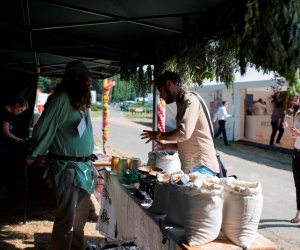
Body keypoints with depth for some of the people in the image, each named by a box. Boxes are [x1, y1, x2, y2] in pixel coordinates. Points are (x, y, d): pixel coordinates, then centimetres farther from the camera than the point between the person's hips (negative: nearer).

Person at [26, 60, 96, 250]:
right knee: (67, 218, -4)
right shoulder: (61, 99, -15)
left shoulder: (82, 102, 10)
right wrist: (33, 158, -4)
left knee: (80, 216, 17)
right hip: (68, 168, -8)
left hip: (85, 166, 8)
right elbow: (43, 131, -12)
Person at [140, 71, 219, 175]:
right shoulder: (182, 102, 20)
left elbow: (184, 133, -22)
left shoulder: (189, 99, -8)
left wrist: (158, 135, -8)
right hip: (190, 168, 9)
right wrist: (165, 146, 20)